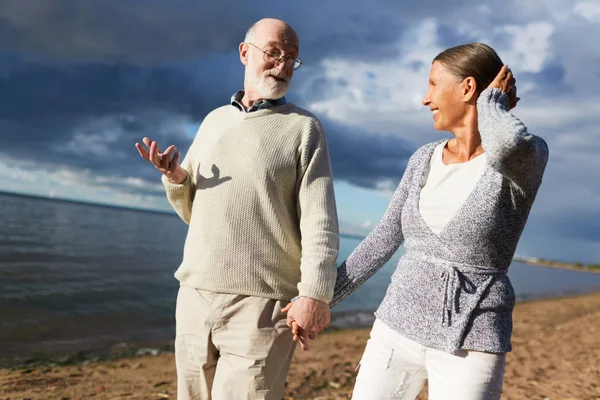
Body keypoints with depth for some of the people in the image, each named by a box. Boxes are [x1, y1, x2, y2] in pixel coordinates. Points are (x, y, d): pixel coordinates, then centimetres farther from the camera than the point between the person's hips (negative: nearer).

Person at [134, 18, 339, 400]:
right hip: (195, 296, 5)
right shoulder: (214, 121, 14)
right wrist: (176, 178, -2)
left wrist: (315, 294, -22)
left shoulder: (304, 128, 0)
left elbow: (320, 221, -10)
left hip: (261, 304, -5)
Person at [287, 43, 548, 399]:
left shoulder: (527, 156, -9)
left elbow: (509, 147, -36)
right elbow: (384, 239, 9)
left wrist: (492, 104, -13)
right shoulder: (425, 160, 6)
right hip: (400, 330, 5)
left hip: (470, 348, -4)